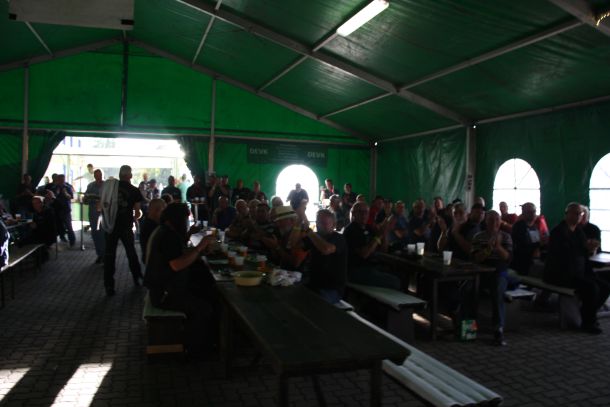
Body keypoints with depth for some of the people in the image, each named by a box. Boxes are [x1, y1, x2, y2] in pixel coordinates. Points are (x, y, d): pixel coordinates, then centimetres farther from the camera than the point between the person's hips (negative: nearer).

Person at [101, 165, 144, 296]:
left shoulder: (108, 185, 2)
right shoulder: (134, 191, -5)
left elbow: (102, 205, 10)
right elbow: (137, 213, -2)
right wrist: (134, 217, 20)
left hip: (110, 225, 1)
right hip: (126, 226, -1)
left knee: (109, 255, 6)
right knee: (131, 252, 18)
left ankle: (109, 287, 4)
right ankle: (138, 279, 28)